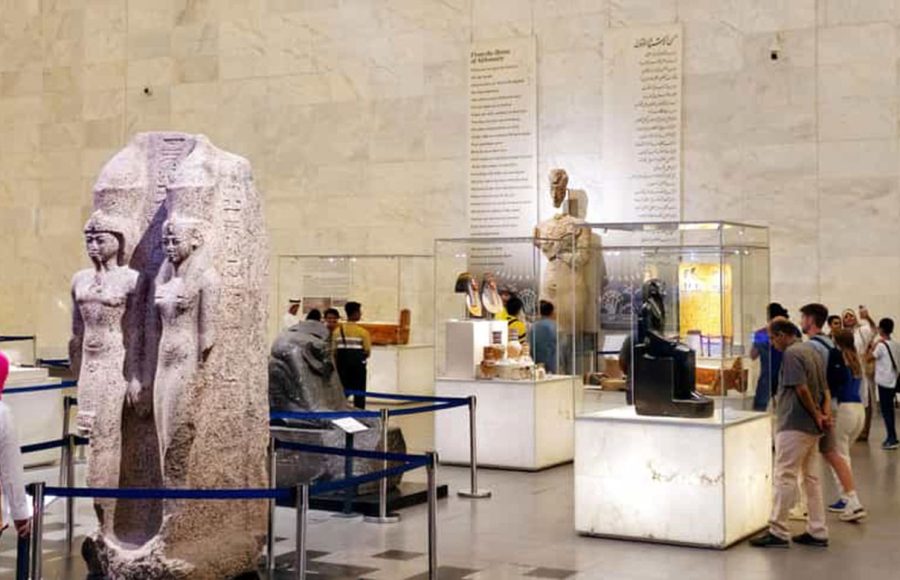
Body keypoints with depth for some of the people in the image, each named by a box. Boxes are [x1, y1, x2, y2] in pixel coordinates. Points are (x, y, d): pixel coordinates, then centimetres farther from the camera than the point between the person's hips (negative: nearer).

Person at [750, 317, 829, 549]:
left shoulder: (791, 354, -15)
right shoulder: (811, 350, 15)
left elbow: (802, 389, -21)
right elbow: (824, 389, 16)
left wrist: (816, 415, -10)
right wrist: (823, 413, 6)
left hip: (794, 425, -9)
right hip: (812, 427, 9)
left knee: (784, 477, -4)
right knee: (812, 478, 11)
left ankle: (778, 532, -1)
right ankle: (817, 532, 14)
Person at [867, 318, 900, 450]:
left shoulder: (881, 345, -14)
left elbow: (869, 357, -10)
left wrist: (873, 346, -1)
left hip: (884, 381, -7)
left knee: (886, 410, -4)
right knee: (889, 409, 15)